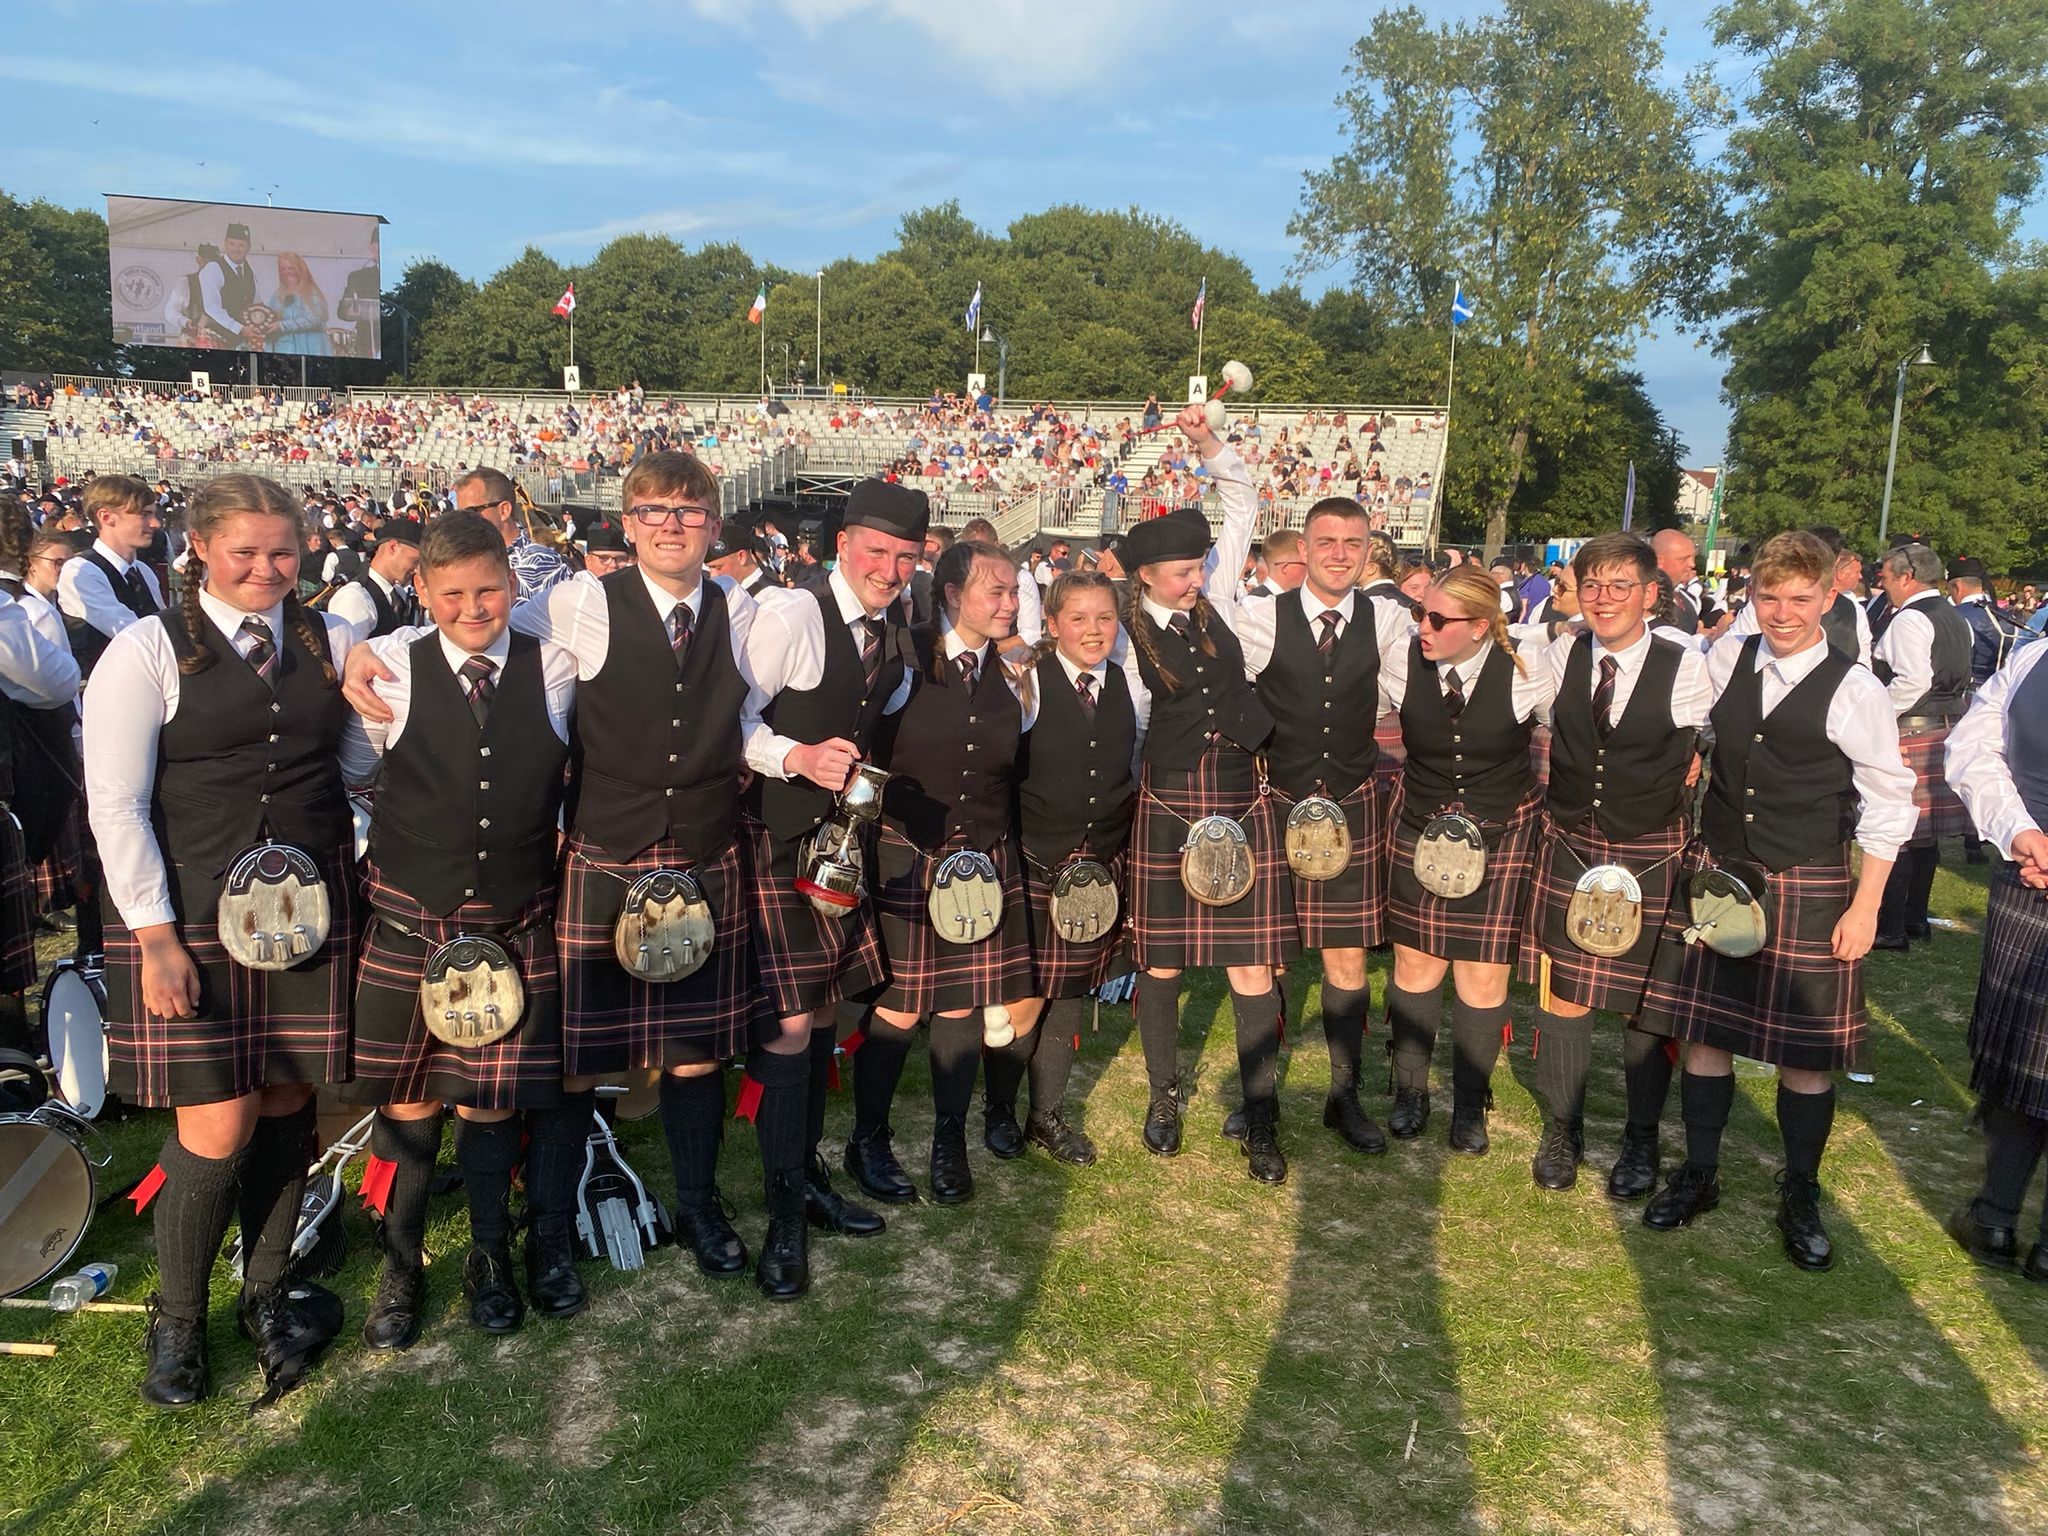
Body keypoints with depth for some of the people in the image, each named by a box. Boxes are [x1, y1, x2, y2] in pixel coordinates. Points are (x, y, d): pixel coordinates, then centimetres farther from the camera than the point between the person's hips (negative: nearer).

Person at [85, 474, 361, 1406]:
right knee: (218, 1125, -2)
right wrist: (155, 937, -11)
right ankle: (177, 1319, 22)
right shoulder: (149, 650, -3)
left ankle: (266, 1294, 30)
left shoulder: (330, 641, 8)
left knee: (286, 1105, 10)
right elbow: (115, 805, -7)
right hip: (192, 920, -3)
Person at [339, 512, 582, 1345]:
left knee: (491, 1099, 9)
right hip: (408, 923, 0)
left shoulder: (553, 667, -1)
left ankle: (491, 1260, 32)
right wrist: (358, 692, -6)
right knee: (406, 1104, 10)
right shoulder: (393, 666, -4)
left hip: (518, 924, 0)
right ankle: (400, 1270, 30)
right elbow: (356, 771, 4)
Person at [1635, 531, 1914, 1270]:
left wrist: (1866, 905, -8)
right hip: (1714, 876, 3)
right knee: (1704, 1034, 11)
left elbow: (1889, 802, -6)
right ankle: (1698, 1175, 29)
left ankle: (1800, 1200, 26)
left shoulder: (1854, 690, -10)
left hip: (1808, 894, -3)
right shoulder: (1724, 660, 0)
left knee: (1805, 1053, 6)